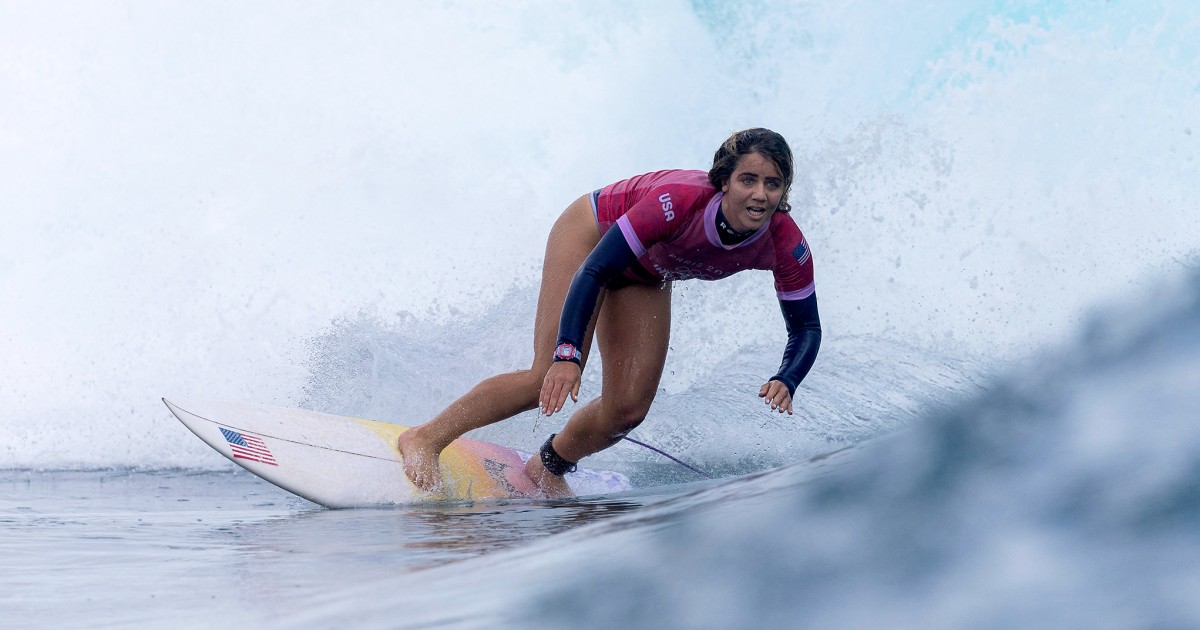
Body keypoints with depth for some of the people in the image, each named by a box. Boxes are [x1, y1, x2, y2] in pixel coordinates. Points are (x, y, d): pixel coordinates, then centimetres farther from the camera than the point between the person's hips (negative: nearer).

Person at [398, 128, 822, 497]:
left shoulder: (786, 246, -27)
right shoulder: (679, 199, -41)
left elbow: (806, 329, -14)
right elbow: (593, 271, -37)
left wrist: (786, 382, -35)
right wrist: (569, 355, -47)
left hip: (645, 277, 5)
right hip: (592, 235, -5)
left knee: (629, 409, -3)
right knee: (549, 381, -19)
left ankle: (547, 469, 24)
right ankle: (426, 438, -6)